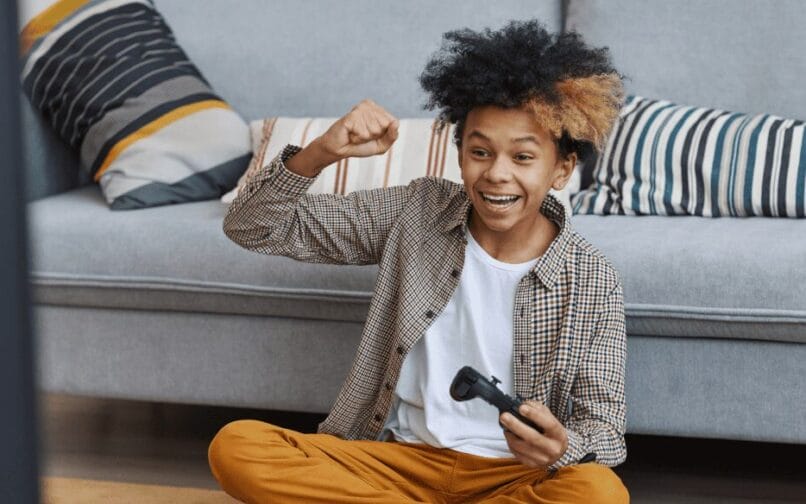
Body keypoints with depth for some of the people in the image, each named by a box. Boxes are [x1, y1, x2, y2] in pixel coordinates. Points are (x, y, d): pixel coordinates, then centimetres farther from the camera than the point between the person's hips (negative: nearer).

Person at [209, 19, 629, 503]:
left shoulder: (593, 281, -6)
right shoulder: (416, 212, -1)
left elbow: (603, 427, -4)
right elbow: (252, 227, -1)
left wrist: (561, 449, -30)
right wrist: (321, 153, -20)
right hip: (400, 458, 1)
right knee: (235, 447, -22)